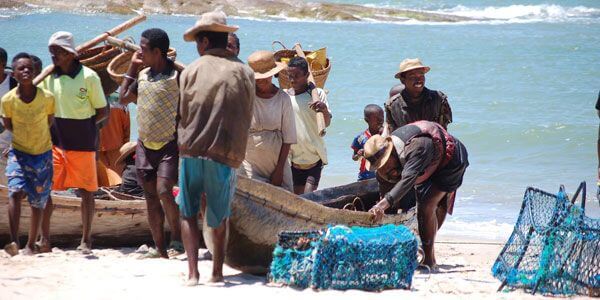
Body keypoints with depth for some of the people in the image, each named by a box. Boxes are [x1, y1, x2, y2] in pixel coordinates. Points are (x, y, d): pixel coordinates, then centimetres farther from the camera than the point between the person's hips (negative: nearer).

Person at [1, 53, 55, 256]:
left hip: (42, 154, 1)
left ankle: (31, 245, 19)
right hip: (18, 152, 0)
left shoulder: (47, 98, -16)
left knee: (38, 201, 6)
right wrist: (23, 135, 8)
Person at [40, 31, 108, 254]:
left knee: (86, 191, 3)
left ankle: (86, 241, 14)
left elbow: (102, 112, -1)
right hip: (54, 141, 3)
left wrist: (81, 127, -8)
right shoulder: (48, 74, 3)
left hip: (82, 143, -3)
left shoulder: (88, 77, -9)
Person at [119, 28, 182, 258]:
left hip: (169, 145, -6)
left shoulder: (176, 76, -10)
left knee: (164, 191, -19)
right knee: (151, 197, 6)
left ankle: (177, 237, -3)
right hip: (145, 145, 7)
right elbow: (124, 98, 18)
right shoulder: (142, 75, 9)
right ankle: (160, 249, 10)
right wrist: (132, 66, 12)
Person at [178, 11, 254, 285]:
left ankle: (192, 271, -3)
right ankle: (217, 270, 19)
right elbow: (246, 120, 10)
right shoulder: (244, 73, 4)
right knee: (219, 216, 13)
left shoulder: (190, 71, 1)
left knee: (188, 213, 8)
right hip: (226, 156, 0)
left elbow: (183, 115, 8)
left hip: (191, 152, 0)